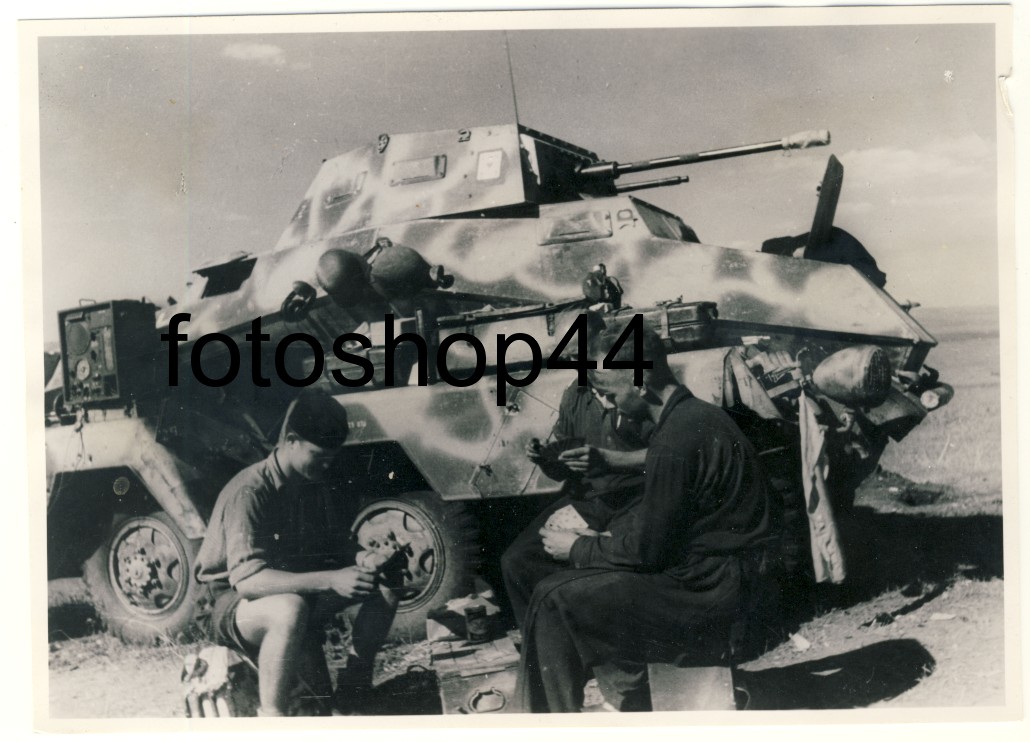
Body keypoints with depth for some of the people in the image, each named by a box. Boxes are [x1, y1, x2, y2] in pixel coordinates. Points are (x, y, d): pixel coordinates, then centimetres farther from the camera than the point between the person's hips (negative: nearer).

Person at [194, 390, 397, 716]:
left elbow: (334, 545, 10)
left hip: (296, 589, 8)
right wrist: (331, 580, -43)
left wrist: (363, 558, -15)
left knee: (384, 589, -7)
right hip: (231, 604, -8)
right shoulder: (249, 493, -25)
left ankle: (351, 693, 7)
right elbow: (247, 580, -35)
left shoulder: (312, 486, 1)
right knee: (291, 609, -41)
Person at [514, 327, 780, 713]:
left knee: (555, 600, -10)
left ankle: (557, 712, 7)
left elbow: (647, 551, -18)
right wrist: (601, 537, 8)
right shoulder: (695, 413, 5)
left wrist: (578, 548, -4)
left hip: (706, 589, -10)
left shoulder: (674, 444, -26)